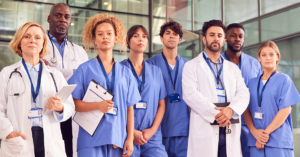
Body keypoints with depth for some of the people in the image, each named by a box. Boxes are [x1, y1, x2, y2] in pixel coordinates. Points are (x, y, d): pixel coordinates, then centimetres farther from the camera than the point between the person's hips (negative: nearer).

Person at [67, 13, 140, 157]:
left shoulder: (126, 72, 10)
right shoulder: (84, 69, 3)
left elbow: (129, 108, 9)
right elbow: (72, 103, -1)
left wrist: (130, 138, 3)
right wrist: (97, 106, -17)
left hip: (118, 139, 2)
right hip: (92, 139, -2)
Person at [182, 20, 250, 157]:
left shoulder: (233, 68, 22)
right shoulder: (192, 66, 10)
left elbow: (243, 94, 9)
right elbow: (190, 94, -5)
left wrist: (231, 109, -13)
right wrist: (215, 114, -15)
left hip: (231, 132, 3)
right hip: (204, 130, -3)